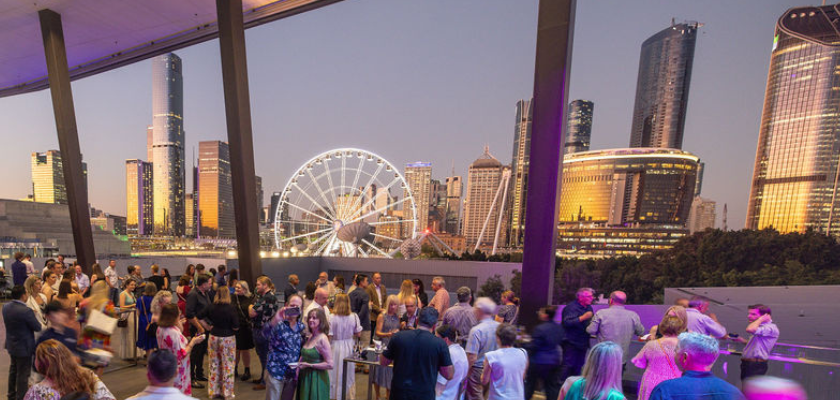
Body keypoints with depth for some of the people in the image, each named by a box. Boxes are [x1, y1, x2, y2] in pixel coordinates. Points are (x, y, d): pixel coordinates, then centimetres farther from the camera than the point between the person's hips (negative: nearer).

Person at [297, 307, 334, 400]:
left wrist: (309, 365, -18)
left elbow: (330, 364, -22)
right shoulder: (310, 337, 4)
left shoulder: (322, 339, -19)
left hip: (317, 379, -7)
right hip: (305, 377, 7)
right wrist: (298, 369, 1)